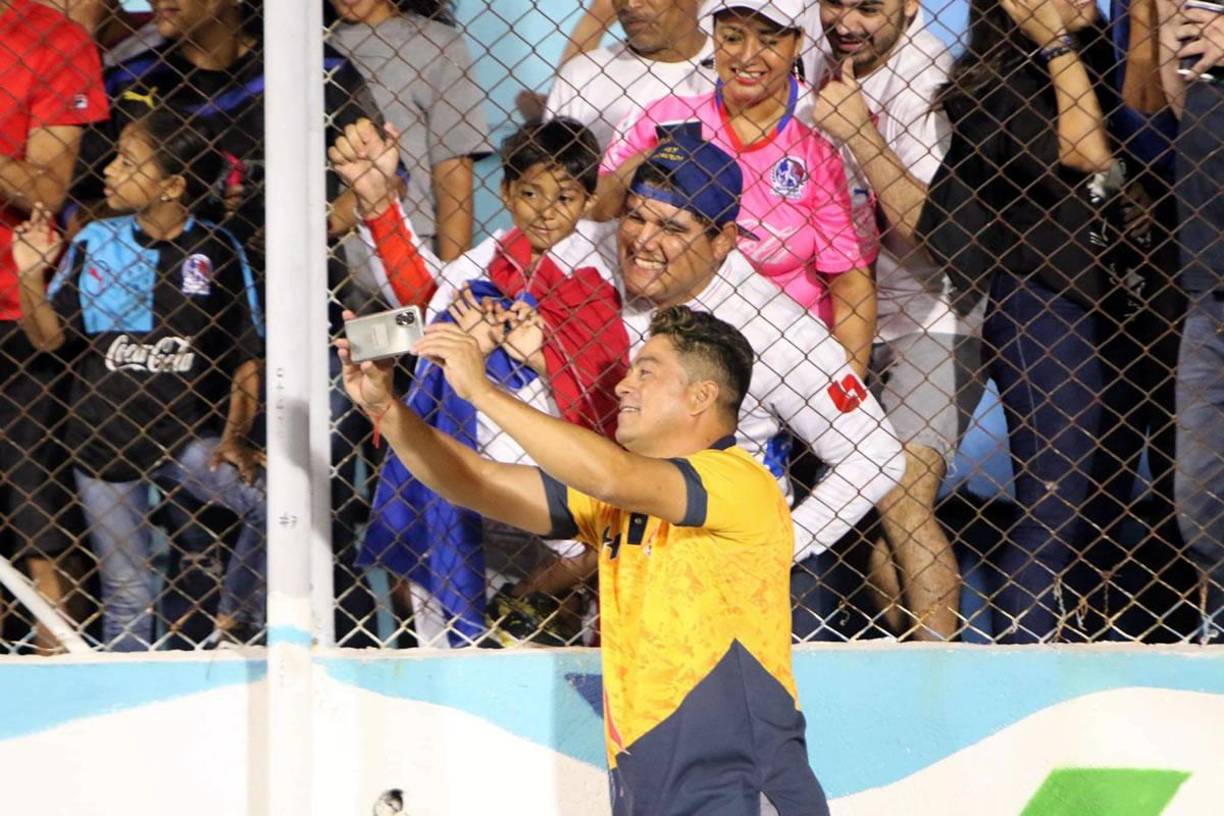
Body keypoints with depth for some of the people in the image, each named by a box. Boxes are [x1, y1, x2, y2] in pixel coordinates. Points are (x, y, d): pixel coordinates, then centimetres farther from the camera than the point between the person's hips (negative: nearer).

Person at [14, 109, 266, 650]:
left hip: (188, 435, -2)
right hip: (104, 439, 2)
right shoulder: (94, 242, 1)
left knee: (272, 503, -25)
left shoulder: (216, 251, -5)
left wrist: (235, 436, -12)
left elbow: (247, 355, -2)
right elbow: (50, 337, 2)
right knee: (125, 595, 6)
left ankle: (235, 621, -3)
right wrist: (30, 275, -13)